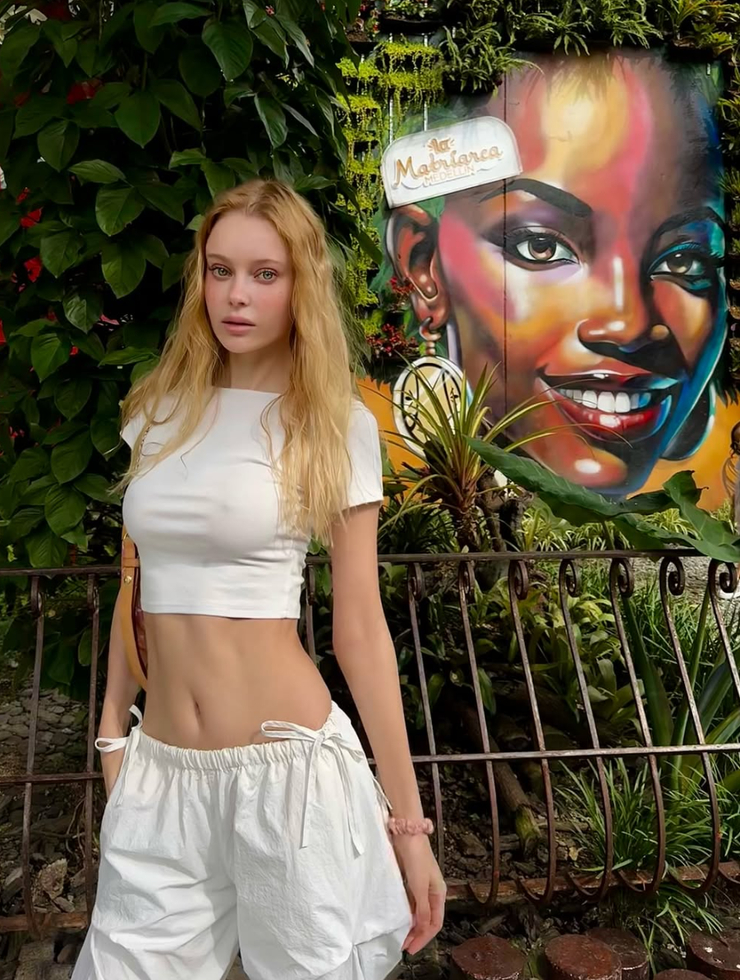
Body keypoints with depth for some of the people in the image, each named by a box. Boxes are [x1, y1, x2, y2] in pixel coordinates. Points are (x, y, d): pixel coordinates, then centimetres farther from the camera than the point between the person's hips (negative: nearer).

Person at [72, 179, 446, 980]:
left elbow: (360, 629, -6)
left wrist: (408, 820, -5)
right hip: (159, 776, 4)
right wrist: (113, 732, 14)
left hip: (287, 767, -3)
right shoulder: (157, 411, 6)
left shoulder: (335, 426, -6)